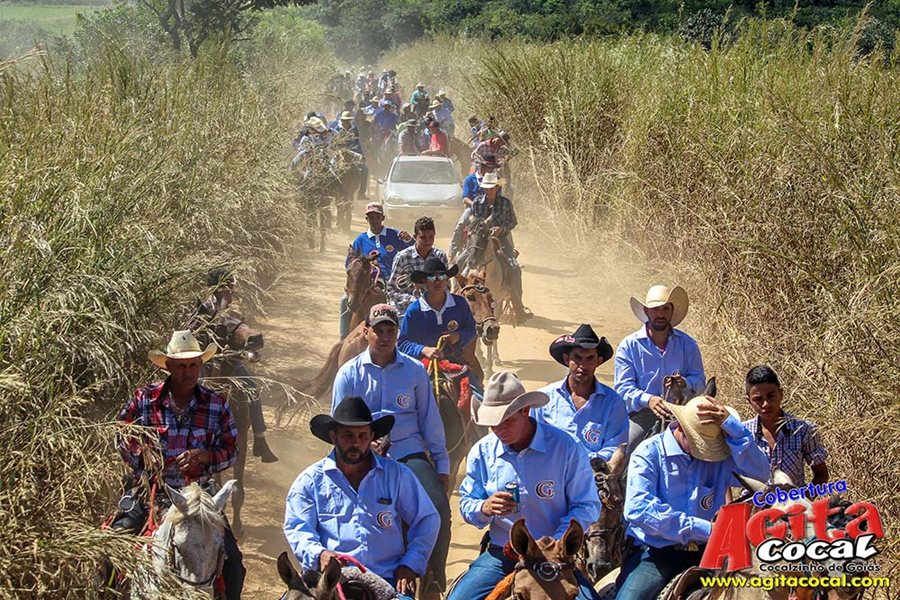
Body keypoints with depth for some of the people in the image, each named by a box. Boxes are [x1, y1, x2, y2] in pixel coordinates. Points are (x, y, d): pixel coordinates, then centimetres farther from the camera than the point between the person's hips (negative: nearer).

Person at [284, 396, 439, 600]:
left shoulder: (397, 474, 14)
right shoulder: (310, 481, 12)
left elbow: (427, 520, 16)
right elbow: (297, 529, 5)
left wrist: (410, 565, 3)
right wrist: (318, 555, -17)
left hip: (387, 578, 2)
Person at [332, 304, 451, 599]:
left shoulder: (415, 370, 8)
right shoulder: (349, 373, 6)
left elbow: (430, 418, 10)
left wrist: (441, 464, 7)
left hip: (409, 452, 1)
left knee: (438, 506, -21)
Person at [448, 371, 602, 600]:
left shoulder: (566, 448, -7)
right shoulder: (482, 452, 3)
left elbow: (587, 506, -6)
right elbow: (466, 504, 9)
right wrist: (485, 508, -16)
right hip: (500, 555, 3)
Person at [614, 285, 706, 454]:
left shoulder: (687, 344, 13)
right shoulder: (628, 346, 5)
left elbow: (699, 381, 10)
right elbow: (623, 388, -4)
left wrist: (685, 383, -15)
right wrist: (647, 399, -25)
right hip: (640, 413, -2)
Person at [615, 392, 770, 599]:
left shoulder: (721, 457, 6)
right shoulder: (649, 453, -6)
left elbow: (760, 475, -11)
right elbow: (637, 508, -20)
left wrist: (732, 425, -17)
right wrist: (704, 529, -22)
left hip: (705, 551, 4)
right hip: (657, 551, -3)